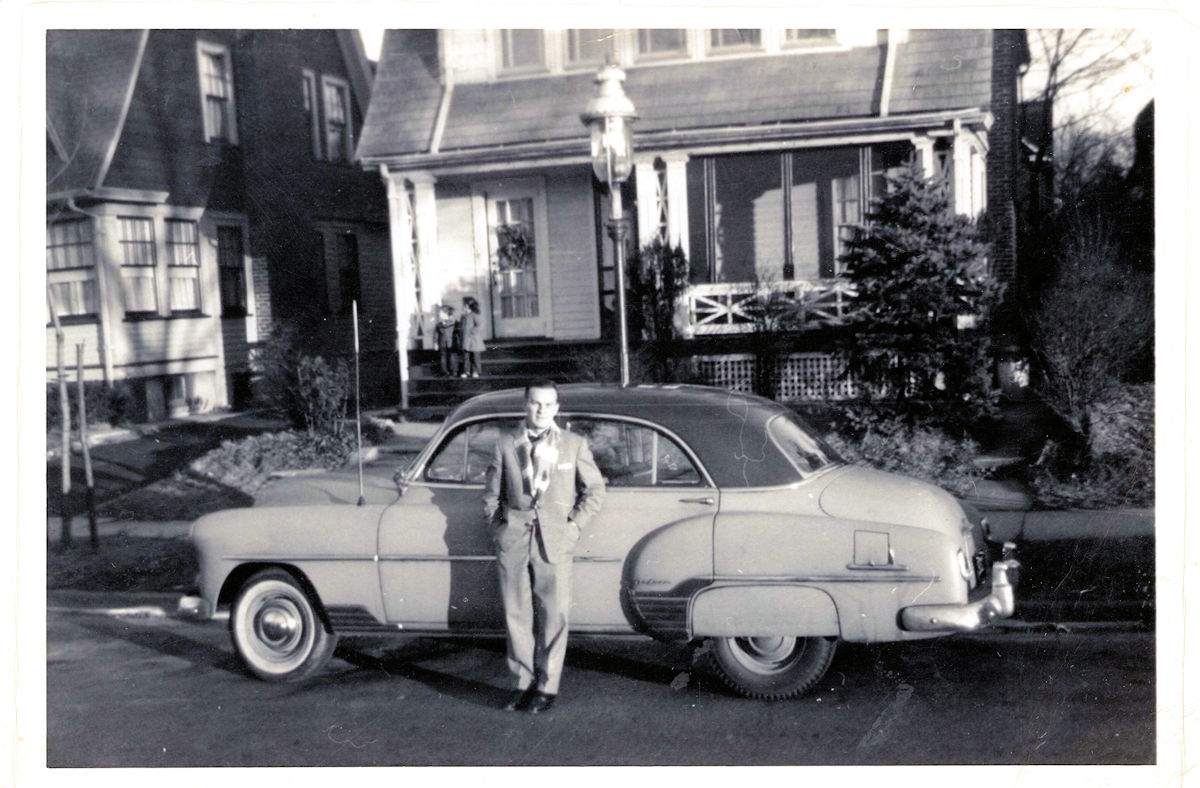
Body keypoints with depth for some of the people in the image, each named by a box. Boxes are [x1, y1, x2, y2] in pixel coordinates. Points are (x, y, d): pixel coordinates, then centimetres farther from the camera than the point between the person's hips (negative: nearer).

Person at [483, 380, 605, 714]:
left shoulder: (574, 445, 4)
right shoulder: (505, 445, 6)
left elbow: (594, 490, 9)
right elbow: (491, 493, 16)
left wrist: (575, 525, 0)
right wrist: (497, 526, 5)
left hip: (554, 540, -1)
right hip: (513, 540, 1)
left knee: (553, 616, 0)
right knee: (516, 614, 6)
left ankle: (547, 686, 11)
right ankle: (523, 682, 17)